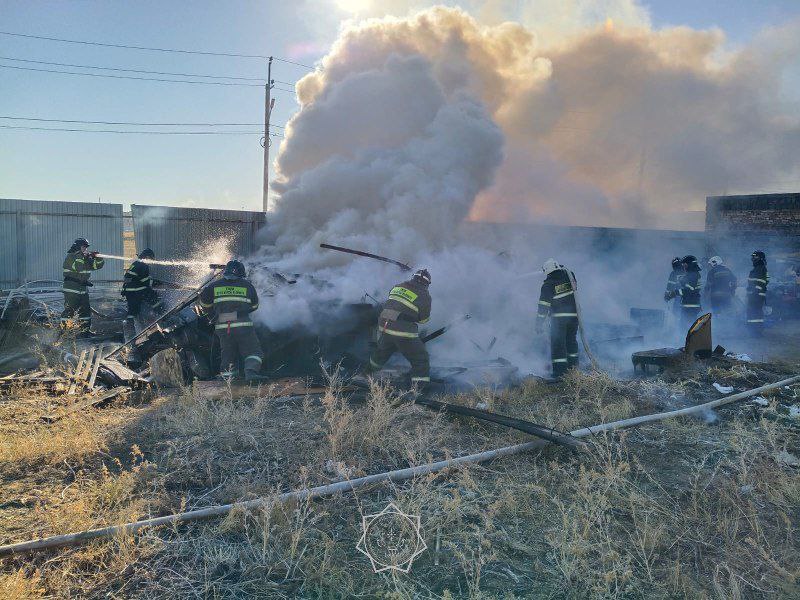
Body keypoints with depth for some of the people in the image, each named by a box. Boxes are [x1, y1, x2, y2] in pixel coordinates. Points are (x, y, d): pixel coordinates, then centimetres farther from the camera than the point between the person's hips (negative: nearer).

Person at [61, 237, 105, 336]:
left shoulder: (87, 258, 14)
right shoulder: (70, 257, -7)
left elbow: (98, 265, 11)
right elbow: (78, 267, -23)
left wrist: (97, 257, -6)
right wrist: (82, 256, -18)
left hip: (83, 288, 8)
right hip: (71, 289, -8)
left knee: (85, 309, 11)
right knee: (69, 310, -9)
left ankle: (85, 330, 19)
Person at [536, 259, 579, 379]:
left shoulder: (547, 285, -8)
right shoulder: (569, 276, 1)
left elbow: (543, 306, -9)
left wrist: (539, 324, -4)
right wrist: (563, 268, 40)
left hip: (558, 318, -5)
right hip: (574, 315, 5)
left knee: (557, 344, 1)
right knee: (571, 340, 20)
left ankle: (560, 372, -3)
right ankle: (573, 367, 29)